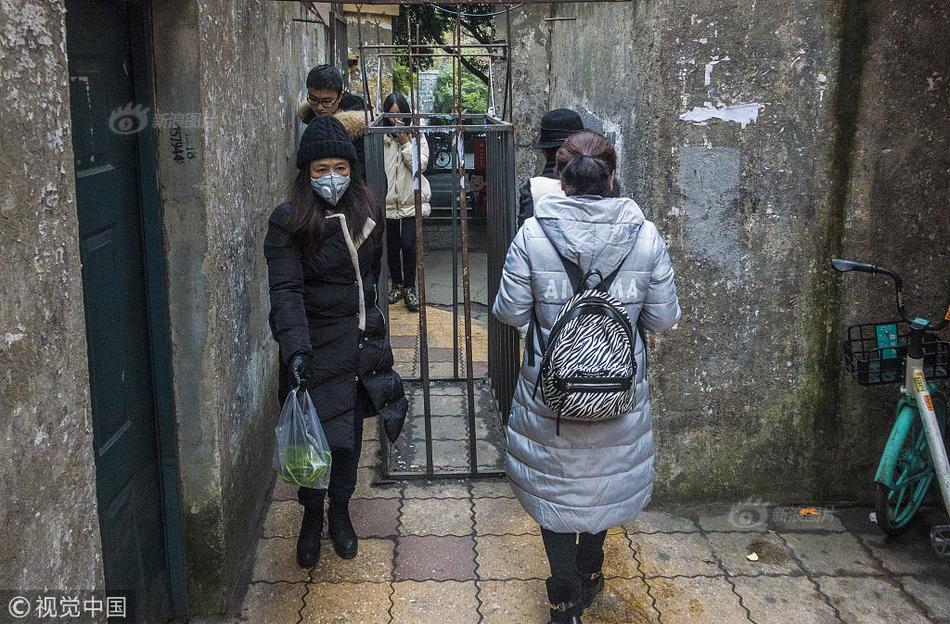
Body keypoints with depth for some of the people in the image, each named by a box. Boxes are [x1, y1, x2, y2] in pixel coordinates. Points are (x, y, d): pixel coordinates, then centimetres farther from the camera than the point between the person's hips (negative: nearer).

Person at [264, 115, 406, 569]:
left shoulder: (367, 212, 4)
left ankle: (340, 510, 34)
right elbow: (285, 289, -21)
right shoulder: (288, 222, -12)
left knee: (350, 430, 14)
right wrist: (295, 349, -32)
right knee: (320, 434, -2)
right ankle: (312, 515, 24)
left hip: (362, 339, 5)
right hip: (318, 344, -5)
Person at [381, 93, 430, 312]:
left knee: (408, 245, -8)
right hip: (388, 201, 1)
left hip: (411, 201, -1)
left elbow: (421, 165, -8)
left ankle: (410, 288, 7)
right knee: (392, 246, 11)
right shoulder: (380, 137, -2)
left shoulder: (417, 136, 2)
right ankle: (397, 284, 28)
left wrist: (406, 143, -13)